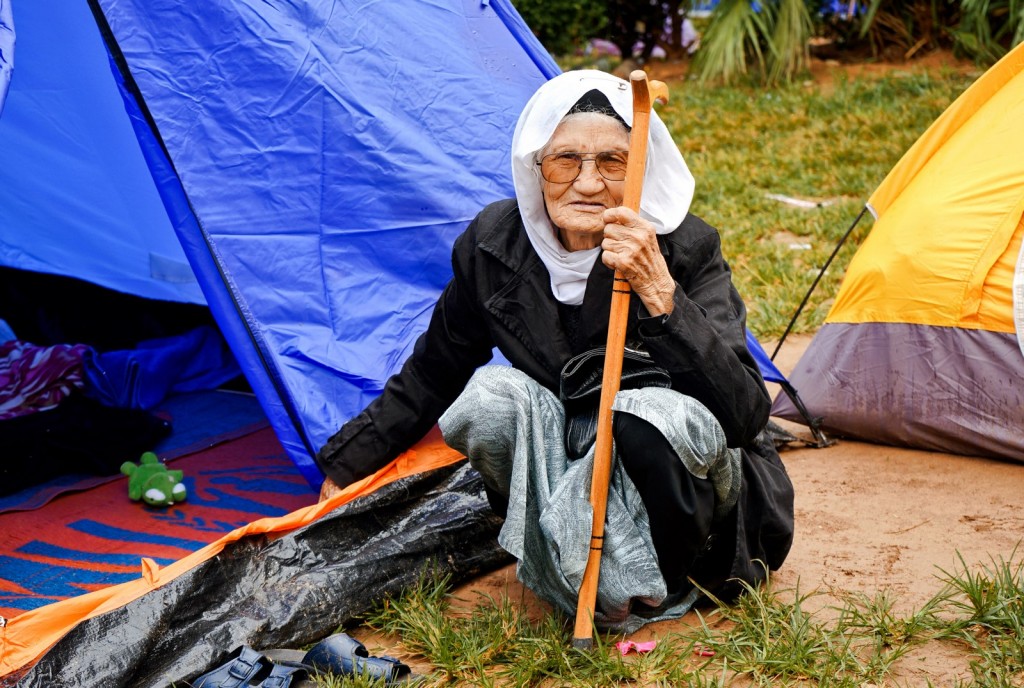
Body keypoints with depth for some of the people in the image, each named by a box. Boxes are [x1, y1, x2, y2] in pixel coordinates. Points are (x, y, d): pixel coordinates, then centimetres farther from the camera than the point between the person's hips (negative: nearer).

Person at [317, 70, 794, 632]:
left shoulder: (685, 249, -21)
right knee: (493, 395, -25)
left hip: (679, 488, -3)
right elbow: (430, 375, 6)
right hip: (567, 462, 3)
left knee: (660, 414, -37)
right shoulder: (494, 244, -10)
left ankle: (660, 583, -11)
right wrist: (342, 466, 7)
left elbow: (745, 414, -32)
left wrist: (658, 292, -40)